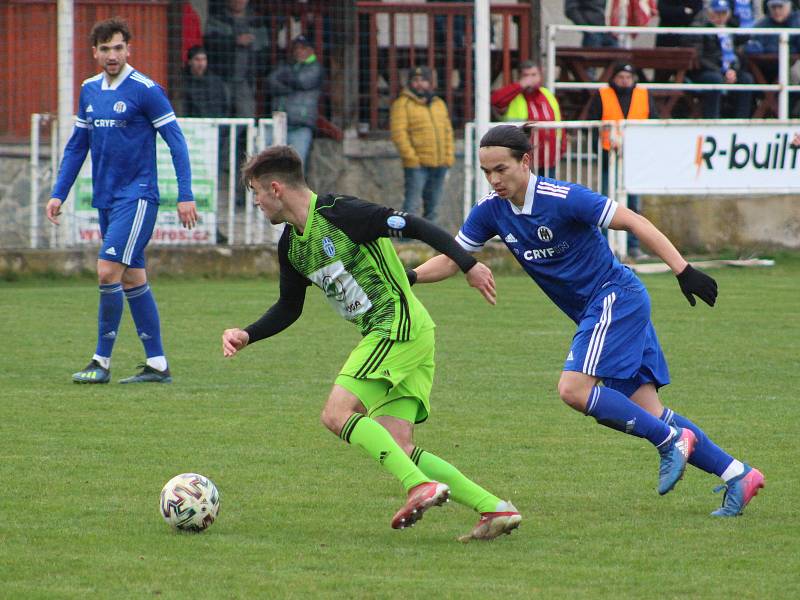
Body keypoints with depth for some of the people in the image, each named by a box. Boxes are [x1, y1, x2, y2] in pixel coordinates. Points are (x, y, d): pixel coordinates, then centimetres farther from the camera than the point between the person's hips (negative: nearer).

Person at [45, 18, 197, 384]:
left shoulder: (145, 90, -10)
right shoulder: (89, 91, 10)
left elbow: (176, 142, -9)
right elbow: (77, 145, 19)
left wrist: (185, 194, -14)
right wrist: (58, 194, 14)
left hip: (137, 196, -7)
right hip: (106, 199, 7)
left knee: (108, 270, -14)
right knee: (133, 279, 8)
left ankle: (102, 362, -6)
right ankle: (157, 365, 13)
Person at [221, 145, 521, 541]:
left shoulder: (339, 214, -13)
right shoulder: (291, 245, 14)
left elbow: (414, 227, -15)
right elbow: (288, 308, 25)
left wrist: (468, 265, -18)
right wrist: (246, 336, 10)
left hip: (399, 326, -9)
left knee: (337, 414, -19)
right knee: (398, 449, -1)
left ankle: (422, 486, -23)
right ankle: (495, 509, -3)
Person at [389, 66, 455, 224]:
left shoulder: (439, 104, 17)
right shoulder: (402, 103, -2)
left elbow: (448, 131, 20)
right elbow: (398, 132, -10)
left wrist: (449, 156, 8)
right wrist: (411, 157, -17)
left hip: (439, 165, 6)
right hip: (417, 165, -6)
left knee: (433, 206, 10)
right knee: (412, 204, -13)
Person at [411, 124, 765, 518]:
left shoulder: (562, 198, -19)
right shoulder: (491, 211, 1)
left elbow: (632, 221, -17)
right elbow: (452, 260, 8)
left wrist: (683, 270, -22)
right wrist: (408, 277, -10)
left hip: (616, 297, -8)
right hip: (594, 312, 8)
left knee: (574, 389, -21)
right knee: (646, 413, 1)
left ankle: (671, 440, -10)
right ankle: (737, 475, 7)